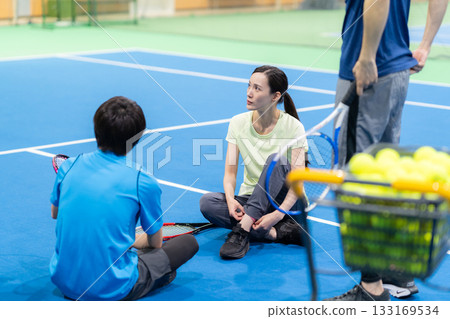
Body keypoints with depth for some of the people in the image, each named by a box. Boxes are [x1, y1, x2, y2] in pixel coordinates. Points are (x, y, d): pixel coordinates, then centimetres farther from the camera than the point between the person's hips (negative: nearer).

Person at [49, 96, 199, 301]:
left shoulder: (69, 166, -1)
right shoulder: (143, 183, -12)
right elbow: (155, 243, 3)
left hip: (63, 282, 4)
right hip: (112, 290, -3)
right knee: (189, 242, 12)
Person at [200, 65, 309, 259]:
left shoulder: (293, 127, -11)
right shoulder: (238, 123, -1)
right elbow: (230, 171, -4)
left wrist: (279, 213, -33)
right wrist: (230, 199, -27)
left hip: (284, 201, -3)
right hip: (249, 200, 3)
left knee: (277, 159, -31)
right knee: (207, 202, -25)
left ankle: (243, 229, -37)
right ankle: (277, 233, -30)